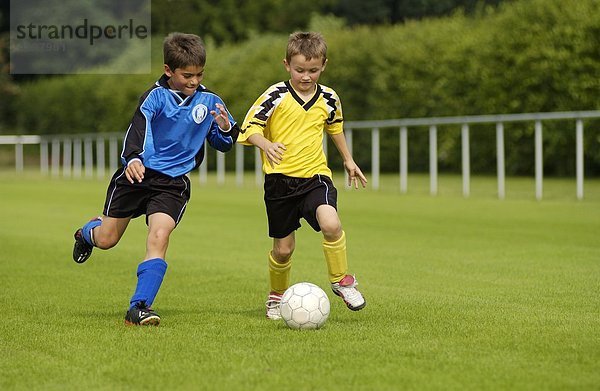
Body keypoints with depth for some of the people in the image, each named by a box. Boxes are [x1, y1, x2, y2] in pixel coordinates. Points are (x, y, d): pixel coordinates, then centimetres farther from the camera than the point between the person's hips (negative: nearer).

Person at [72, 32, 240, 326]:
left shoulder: (209, 102, 1)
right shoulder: (156, 96, -11)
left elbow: (224, 144, 11)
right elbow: (138, 128, -26)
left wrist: (226, 128, -13)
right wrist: (132, 158, -46)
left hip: (173, 181, 1)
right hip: (137, 172, -1)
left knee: (159, 236, -22)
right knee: (106, 240, 8)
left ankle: (139, 307, -20)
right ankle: (88, 232, 48)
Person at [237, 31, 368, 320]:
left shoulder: (328, 99, 4)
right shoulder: (276, 96, -8)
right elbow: (249, 127, -10)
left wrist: (348, 160, 32)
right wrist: (265, 144, -30)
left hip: (315, 176, 1)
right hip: (280, 179, -1)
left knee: (330, 224, -27)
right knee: (283, 248, 5)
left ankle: (341, 281, -6)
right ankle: (277, 295, 33)